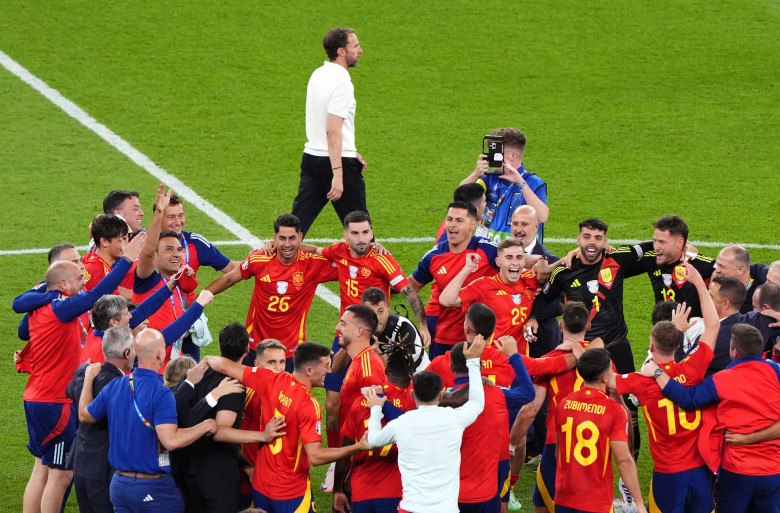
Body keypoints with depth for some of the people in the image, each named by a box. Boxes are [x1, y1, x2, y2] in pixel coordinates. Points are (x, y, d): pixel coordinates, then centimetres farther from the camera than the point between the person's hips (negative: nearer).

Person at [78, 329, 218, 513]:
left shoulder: (114, 387, 2)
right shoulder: (161, 394, -20)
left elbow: (84, 415, 18)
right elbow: (171, 440, -28)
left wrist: (89, 378, 32)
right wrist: (206, 426, -13)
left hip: (119, 483, 7)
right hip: (152, 488, -7)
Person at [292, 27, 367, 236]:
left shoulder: (318, 75, 10)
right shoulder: (341, 82, -17)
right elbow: (333, 131, -24)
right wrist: (338, 174, -26)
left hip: (311, 156, 8)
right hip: (340, 162, -8)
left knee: (298, 219, 6)